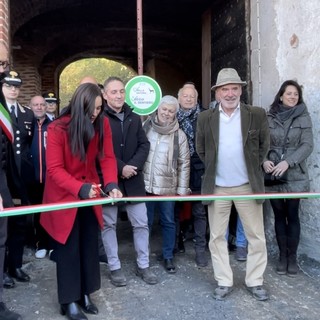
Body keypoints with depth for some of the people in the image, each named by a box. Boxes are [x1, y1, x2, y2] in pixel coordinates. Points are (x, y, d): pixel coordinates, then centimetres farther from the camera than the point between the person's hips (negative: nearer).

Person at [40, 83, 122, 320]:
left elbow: (107, 158, -10)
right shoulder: (57, 129, -22)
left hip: (90, 192, 4)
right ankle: (70, 301, 20)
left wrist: (111, 184, -27)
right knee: (68, 248, 4)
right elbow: (54, 169, -23)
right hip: (64, 195, -4)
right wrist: (80, 188, -36)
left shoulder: (103, 124, -10)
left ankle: (85, 294, 29)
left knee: (90, 244, 12)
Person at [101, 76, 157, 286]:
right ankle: (115, 267, 23)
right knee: (109, 224, 8)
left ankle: (143, 265, 24)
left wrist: (133, 166, -11)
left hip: (133, 179, 4)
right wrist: (120, 167, -17)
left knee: (141, 223, 8)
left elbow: (144, 145, 5)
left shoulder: (134, 118, 10)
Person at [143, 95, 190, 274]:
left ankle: (168, 257, 26)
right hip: (145, 185, 0)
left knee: (168, 222, 10)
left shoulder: (179, 135, -2)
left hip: (168, 187, 0)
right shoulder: (145, 128, 0)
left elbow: (184, 163, 1)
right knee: (145, 222, 11)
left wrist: (182, 189, -1)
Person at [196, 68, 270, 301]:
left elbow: (264, 146, 6)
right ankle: (224, 282, 23)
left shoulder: (257, 115, -5)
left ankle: (255, 281, 25)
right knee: (217, 237, 8)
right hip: (217, 187, 1)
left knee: (256, 237, 7)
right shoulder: (205, 118, -2)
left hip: (248, 186, -1)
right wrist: (214, 168, 8)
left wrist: (252, 168, 6)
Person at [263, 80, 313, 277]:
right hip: (273, 176, 1)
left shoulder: (303, 117, 1)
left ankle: (292, 256, 15)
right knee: (279, 215, 8)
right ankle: (282, 255, 20)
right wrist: (264, 161, -16)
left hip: (295, 176, -1)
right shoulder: (269, 118, 3)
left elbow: (307, 145, -7)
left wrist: (288, 162, -19)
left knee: (292, 215, 2)